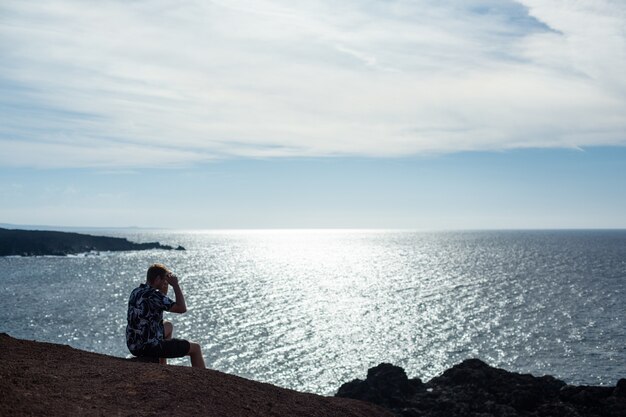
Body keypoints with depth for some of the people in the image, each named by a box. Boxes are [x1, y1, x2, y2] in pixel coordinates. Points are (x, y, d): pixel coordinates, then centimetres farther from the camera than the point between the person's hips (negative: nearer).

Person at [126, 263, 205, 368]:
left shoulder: (136, 292, 8)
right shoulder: (153, 295, -20)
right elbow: (182, 308, -19)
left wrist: (165, 284, 15)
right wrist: (175, 285, -12)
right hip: (150, 347, -9)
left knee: (169, 326, 35)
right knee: (195, 348, 4)